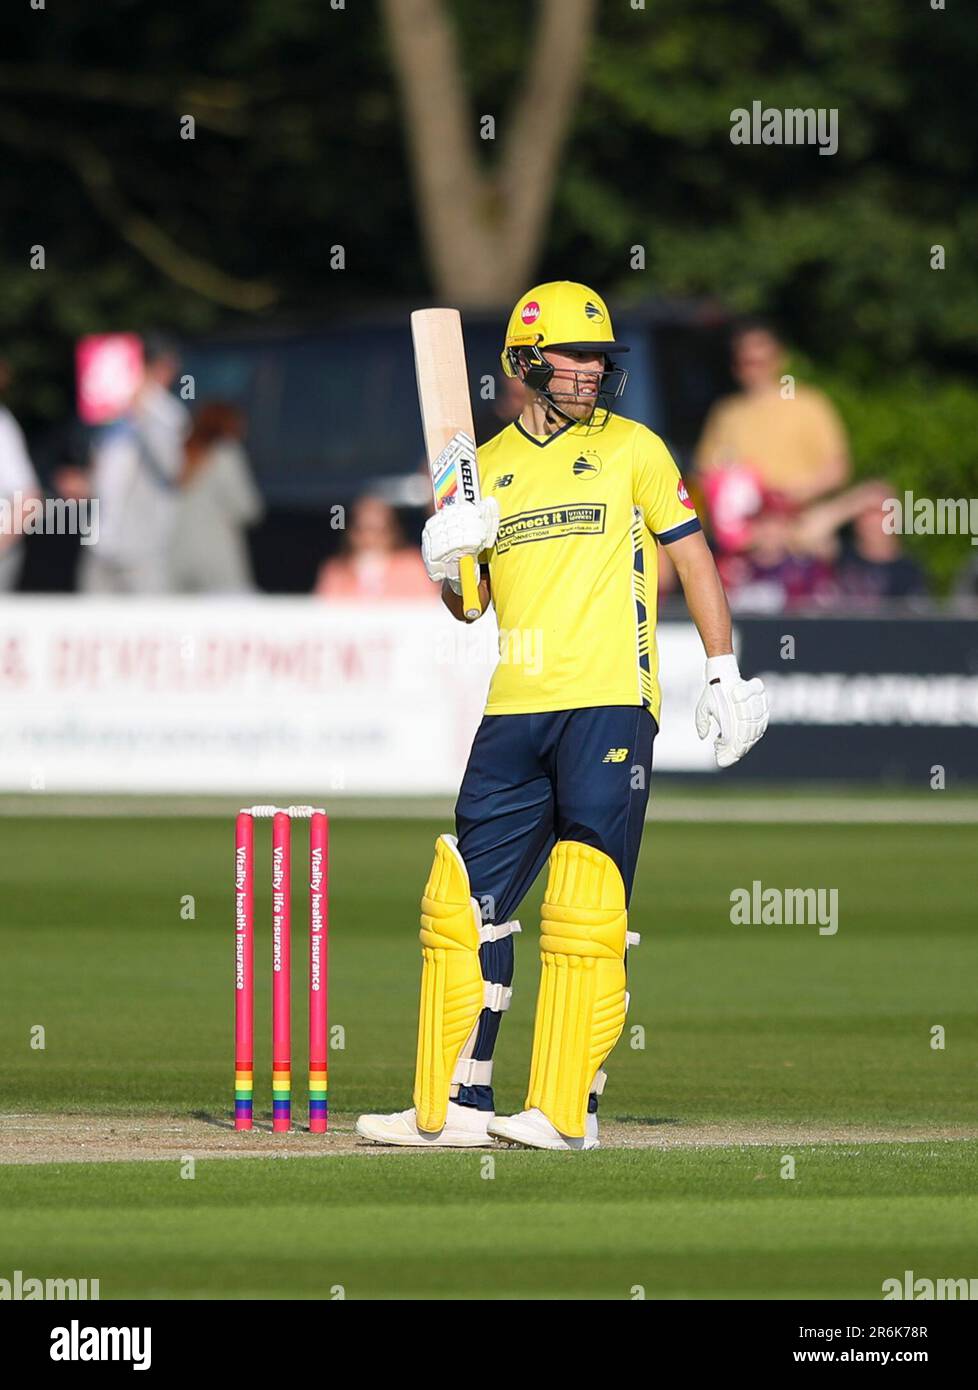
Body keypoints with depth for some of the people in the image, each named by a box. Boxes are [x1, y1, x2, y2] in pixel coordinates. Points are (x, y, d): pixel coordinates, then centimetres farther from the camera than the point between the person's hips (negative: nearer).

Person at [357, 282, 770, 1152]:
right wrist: (446, 565, -7)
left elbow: (692, 557, 6)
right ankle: (453, 1107, 7)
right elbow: (465, 607, 16)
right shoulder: (487, 466, 14)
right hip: (515, 715, 5)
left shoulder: (632, 449, 4)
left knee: (586, 915, -8)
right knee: (463, 901, 2)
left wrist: (726, 676, 0)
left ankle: (567, 1109, -6)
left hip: (610, 705, -4)